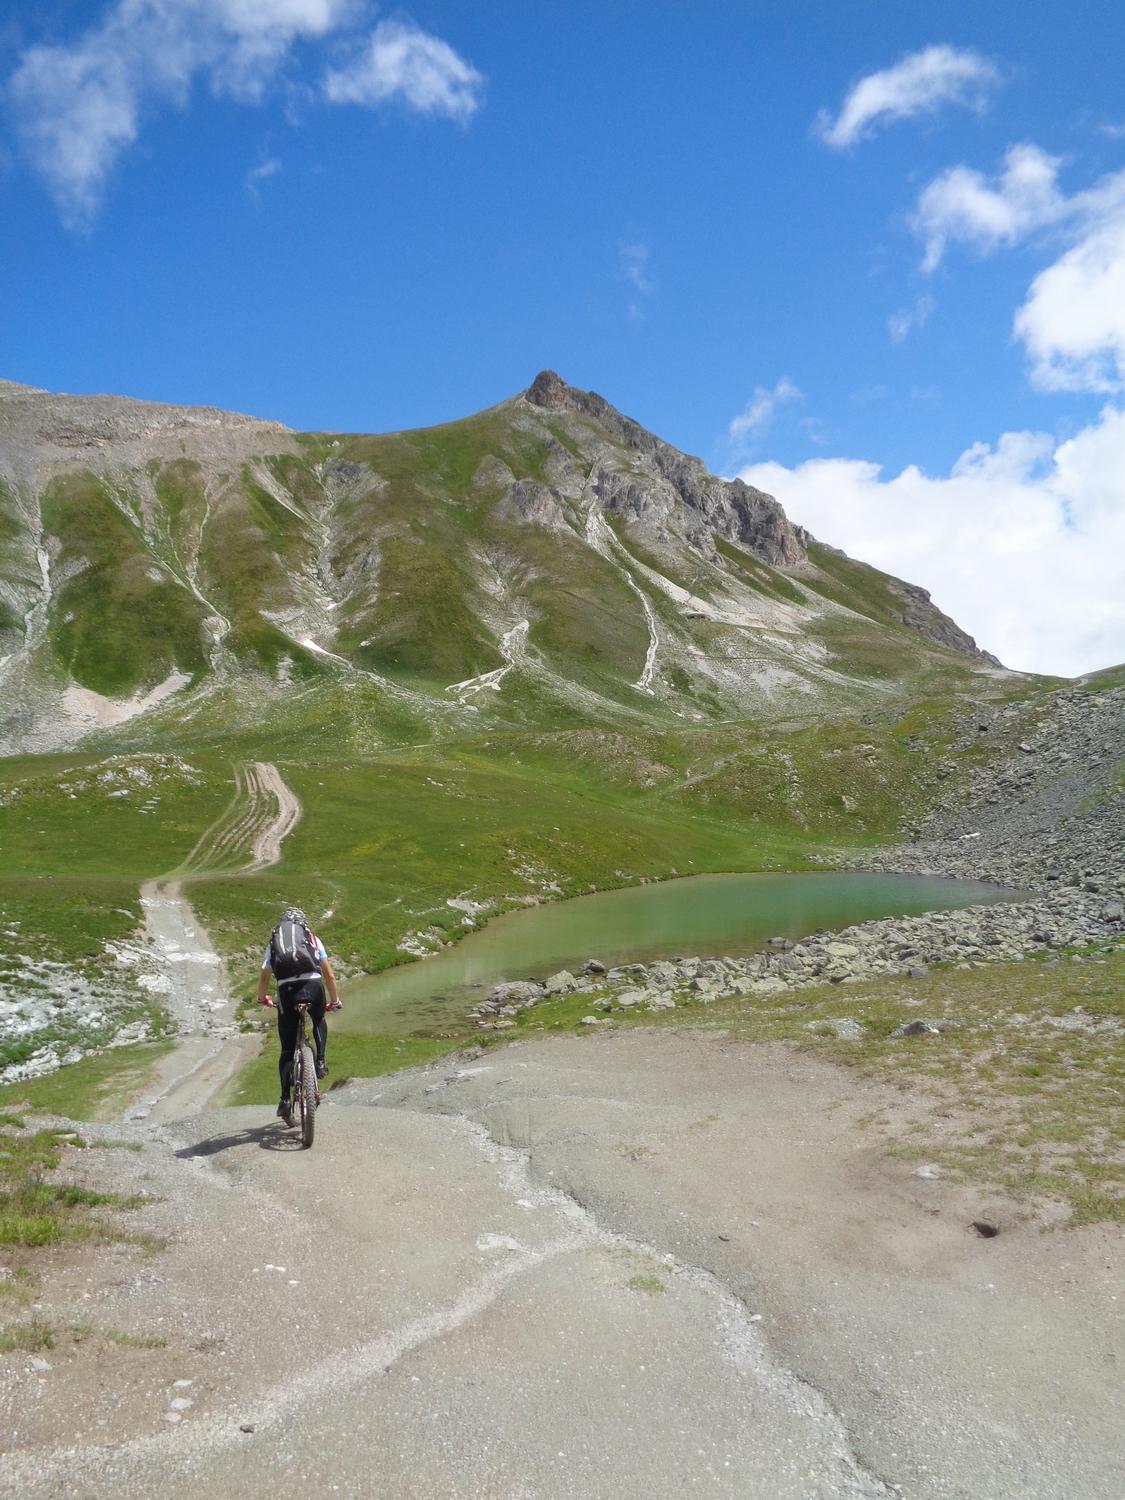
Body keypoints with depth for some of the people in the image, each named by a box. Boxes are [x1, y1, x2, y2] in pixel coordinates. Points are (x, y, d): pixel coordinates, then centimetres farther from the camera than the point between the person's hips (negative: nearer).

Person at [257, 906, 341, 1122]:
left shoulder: (273, 942, 24)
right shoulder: (313, 939, 23)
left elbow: (264, 976, 22)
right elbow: (329, 975, 22)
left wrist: (262, 998, 40)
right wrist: (335, 1000, 33)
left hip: (286, 990, 0)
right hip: (312, 985, 0)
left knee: (287, 1051, 12)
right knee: (319, 1022, 34)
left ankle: (285, 1100, 5)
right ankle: (320, 1062, 15)